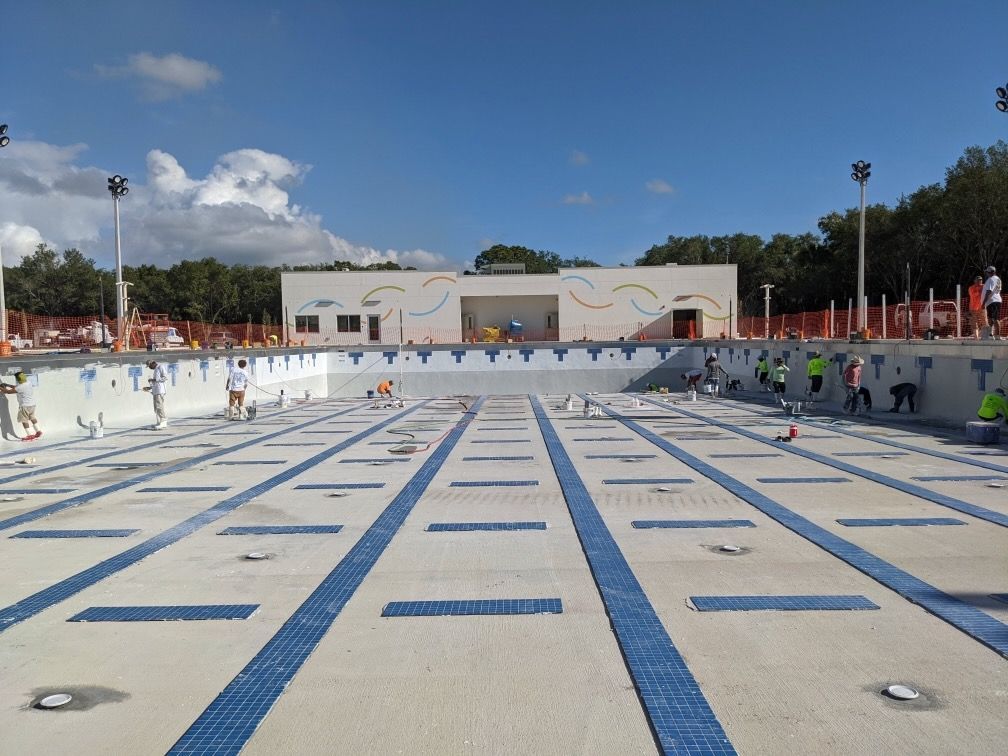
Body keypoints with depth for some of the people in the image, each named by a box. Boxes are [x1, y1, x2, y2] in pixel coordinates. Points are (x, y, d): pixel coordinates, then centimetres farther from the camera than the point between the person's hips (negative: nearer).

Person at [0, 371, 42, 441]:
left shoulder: (21, 387, -21)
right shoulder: (28, 384, 6)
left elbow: (9, 391, -16)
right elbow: (16, 387, 21)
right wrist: (7, 385, 20)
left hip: (25, 406, -9)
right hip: (32, 405, 9)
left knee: (24, 420, 2)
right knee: (32, 418, 23)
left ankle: (29, 435, 2)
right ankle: (38, 431, 27)